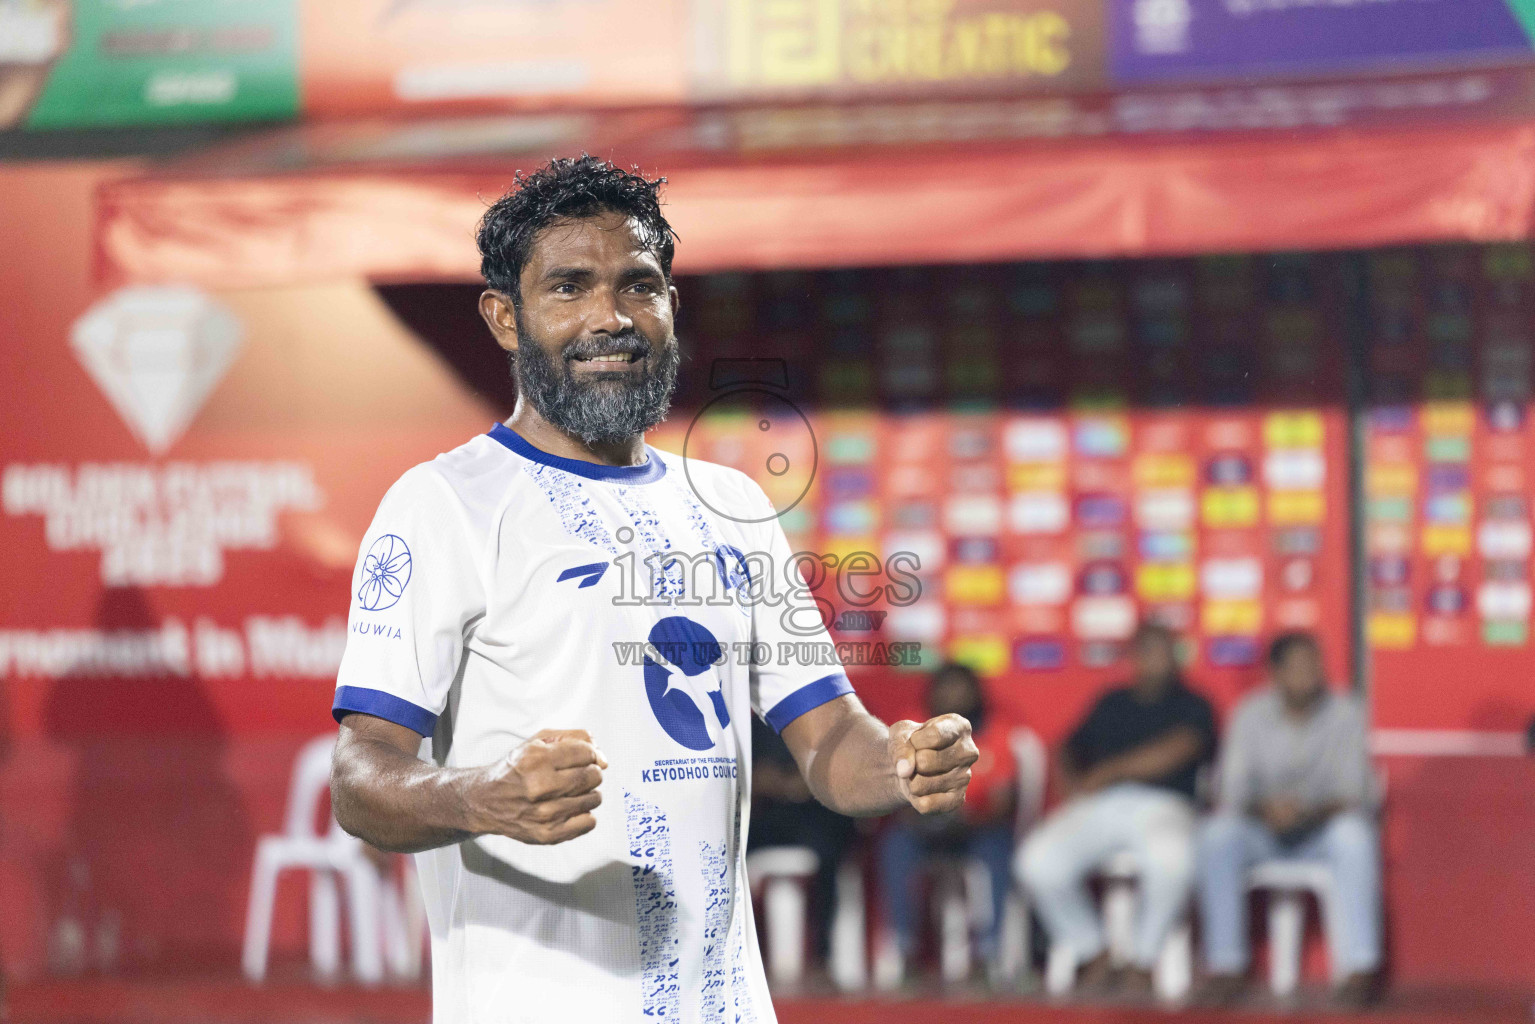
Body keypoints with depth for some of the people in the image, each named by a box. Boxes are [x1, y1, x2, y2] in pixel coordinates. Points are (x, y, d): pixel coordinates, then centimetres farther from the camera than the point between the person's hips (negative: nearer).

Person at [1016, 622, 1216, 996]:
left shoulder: (1191, 706, 14)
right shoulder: (1111, 704, 27)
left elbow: (1174, 752, -4)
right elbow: (1069, 752, 26)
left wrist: (1107, 772, -5)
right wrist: (1072, 781, 2)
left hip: (1160, 804, -3)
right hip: (1097, 806, 3)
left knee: (1171, 857, -40)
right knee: (1037, 861, -26)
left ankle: (1143, 961, -18)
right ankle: (1093, 952, -5)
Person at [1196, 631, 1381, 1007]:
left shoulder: (1346, 715, -8)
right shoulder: (1251, 715, -5)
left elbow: (1353, 796, -13)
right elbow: (1231, 795, -9)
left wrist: (1309, 810, -34)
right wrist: (1265, 809, -32)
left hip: (1323, 829, -1)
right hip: (1262, 832, 1)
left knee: (1354, 834, -36)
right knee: (1217, 835, -31)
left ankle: (1359, 967, -35)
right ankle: (1225, 965, -27)